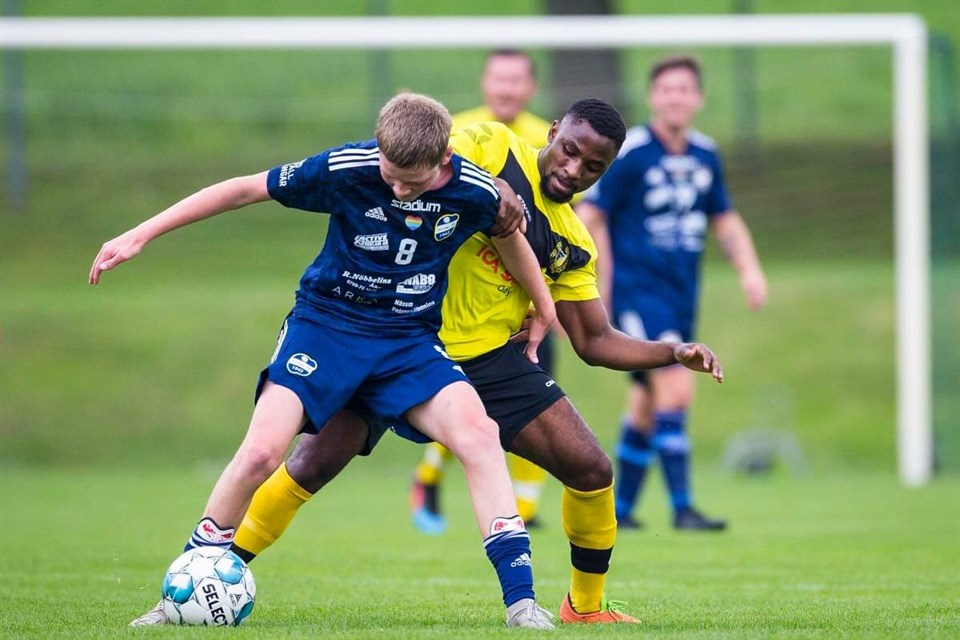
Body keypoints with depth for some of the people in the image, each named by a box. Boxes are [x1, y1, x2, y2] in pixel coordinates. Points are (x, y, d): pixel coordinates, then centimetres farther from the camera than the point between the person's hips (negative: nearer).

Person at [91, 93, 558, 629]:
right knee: (261, 452, -19)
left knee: (478, 433, -24)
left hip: (409, 341, 1)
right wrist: (141, 235, -8)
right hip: (327, 324, -1)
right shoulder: (345, 169, -19)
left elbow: (509, 235, 11)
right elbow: (245, 190, -9)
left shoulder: (475, 193, -13)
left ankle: (521, 597, -20)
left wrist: (543, 307, 25)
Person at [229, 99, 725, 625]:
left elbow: (595, 341, 11)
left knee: (591, 469, -4)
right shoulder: (491, 146, -3)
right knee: (315, 461, -16)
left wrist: (674, 353, -2)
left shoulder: (573, 245, 9)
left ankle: (586, 606, 17)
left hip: (490, 361, 4)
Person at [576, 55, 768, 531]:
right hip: (638, 291, -7)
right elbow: (588, 215, -9)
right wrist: (606, 281, -10)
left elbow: (724, 219, 20)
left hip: (682, 295, 7)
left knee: (647, 403, 12)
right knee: (675, 390, -17)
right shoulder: (629, 152, -12)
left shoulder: (705, 155, 7)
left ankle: (620, 507, 22)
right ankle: (681, 507, -13)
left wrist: (748, 268, 6)